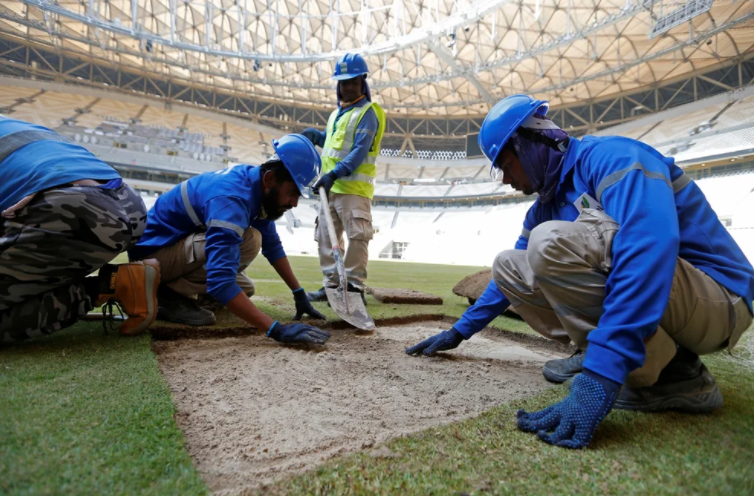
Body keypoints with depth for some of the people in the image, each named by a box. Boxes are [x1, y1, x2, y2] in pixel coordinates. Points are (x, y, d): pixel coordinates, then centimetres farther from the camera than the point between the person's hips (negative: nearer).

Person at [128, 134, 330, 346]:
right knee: (249, 241, -28)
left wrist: (299, 293, -1)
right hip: (153, 250, -8)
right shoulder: (231, 198, -34)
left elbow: (272, 246, 2)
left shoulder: (256, 184, -7)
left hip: (180, 240, 8)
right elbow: (221, 282, -43)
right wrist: (276, 329, -45)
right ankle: (171, 294, -14)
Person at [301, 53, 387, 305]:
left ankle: (354, 287, -1)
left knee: (357, 237, -9)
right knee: (326, 237, 10)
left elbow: (359, 150, -17)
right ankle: (331, 285, 19)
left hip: (354, 187, -8)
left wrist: (334, 173, -28)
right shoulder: (337, 113, 21)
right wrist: (316, 136, 15)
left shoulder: (367, 113, -4)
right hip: (330, 187, 9)